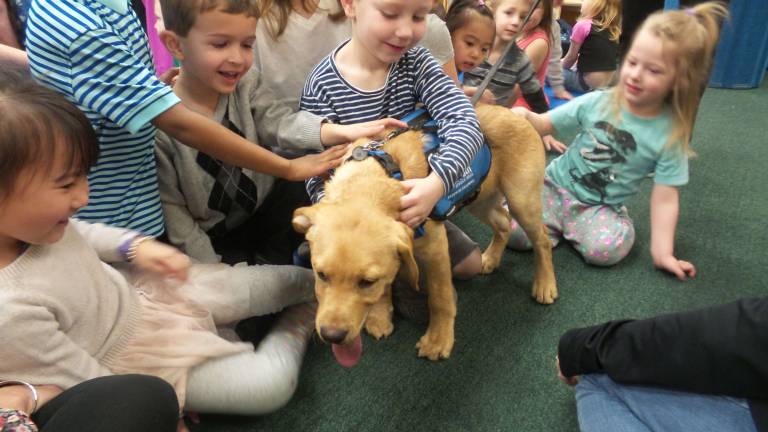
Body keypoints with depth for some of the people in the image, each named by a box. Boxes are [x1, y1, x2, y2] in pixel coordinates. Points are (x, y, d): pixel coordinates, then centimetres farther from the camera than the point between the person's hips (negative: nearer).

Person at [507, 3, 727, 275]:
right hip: (555, 186, 0)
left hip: (602, 207, 0)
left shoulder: (670, 134, -10)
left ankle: (567, 225, -1)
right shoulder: (597, 103, -9)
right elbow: (544, 125, -2)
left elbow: (665, 198, -7)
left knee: (606, 248, -31)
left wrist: (662, 253, -12)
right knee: (514, 231, -22)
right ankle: (557, 222, 6)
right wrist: (524, 117, -26)